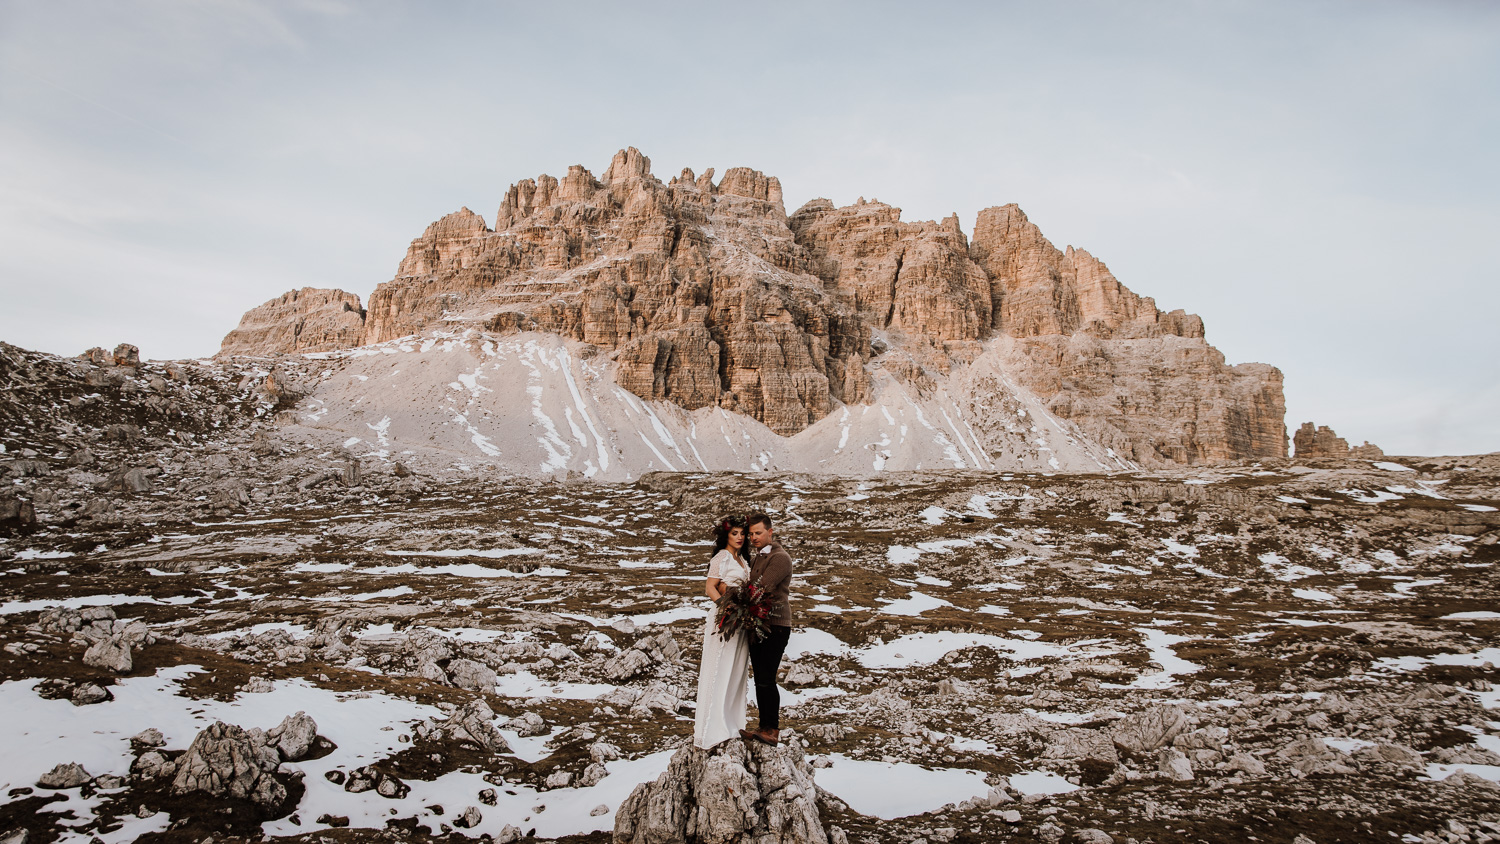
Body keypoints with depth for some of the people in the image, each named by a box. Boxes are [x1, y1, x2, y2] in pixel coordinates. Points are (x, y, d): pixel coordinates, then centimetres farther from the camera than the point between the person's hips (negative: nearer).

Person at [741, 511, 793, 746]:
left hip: (775, 625, -9)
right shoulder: (757, 558, 20)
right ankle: (765, 728, 15)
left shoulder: (780, 558, -9)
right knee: (760, 681, 9)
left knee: (766, 680, -11)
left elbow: (761, 587, -18)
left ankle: (772, 731, -4)